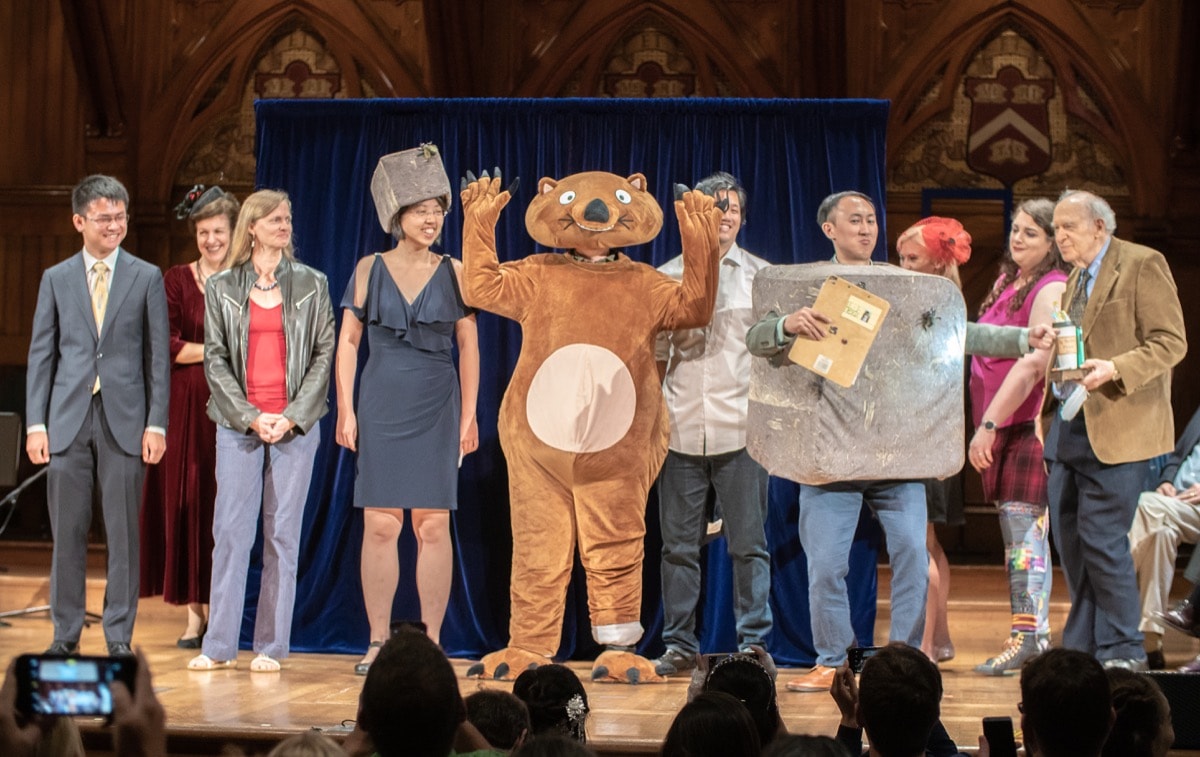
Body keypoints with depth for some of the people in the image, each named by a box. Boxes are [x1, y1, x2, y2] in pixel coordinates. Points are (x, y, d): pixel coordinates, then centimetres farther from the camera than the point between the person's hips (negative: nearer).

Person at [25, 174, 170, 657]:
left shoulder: (146, 278, 5)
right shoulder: (56, 279, 8)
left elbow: (158, 356, 4)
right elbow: (41, 355, 7)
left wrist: (156, 423, -3)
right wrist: (36, 423, -1)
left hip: (124, 420, -1)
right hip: (68, 418, 1)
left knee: (123, 534, 1)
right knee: (68, 533, 4)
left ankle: (119, 637, 8)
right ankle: (65, 636, 12)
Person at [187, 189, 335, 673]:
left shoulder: (312, 284, 7)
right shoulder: (222, 288, 7)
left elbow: (324, 354, 3)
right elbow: (215, 359, 4)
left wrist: (294, 415, -7)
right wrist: (250, 416, -7)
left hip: (295, 424, 0)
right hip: (238, 421, 0)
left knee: (283, 533, 1)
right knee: (230, 529, -3)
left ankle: (271, 647, 5)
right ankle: (219, 646, 1)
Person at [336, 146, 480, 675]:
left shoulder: (454, 273, 5)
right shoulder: (370, 269, 5)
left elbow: (468, 346, 6)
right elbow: (348, 342, 5)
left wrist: (469, 415, 1)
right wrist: (345, 409, -1)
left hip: (437, 411, 0)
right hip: (381, 408, 0)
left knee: (433, 526, -1)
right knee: (380, 526, -1)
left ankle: (431, 642, 5)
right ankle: (378, 641, 6)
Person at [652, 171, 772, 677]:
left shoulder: (761, 276, 7)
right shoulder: (666, 277, 10)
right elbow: (654, 355, 13)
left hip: (741, 430, -1)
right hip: (680, 429, 1)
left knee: (748, 544, 0)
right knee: (679, 544, 5)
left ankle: (753, 643, 6)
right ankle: (679, 645, 13)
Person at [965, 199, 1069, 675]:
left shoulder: (1052, 289, -11)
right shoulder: (1008, 282, 16)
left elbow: (1033, 364, -19)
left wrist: (989, 424, -21)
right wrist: (985, 424, 15)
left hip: (1031, 423, -9)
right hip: (999, 426, 9)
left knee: (1024, 525, -10)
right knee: (1015, 529, 9)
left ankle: (1028, 636, -9)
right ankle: (1033, 633, 14)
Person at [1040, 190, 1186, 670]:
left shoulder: (1143, 265, -7)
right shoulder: (1076, 278, 19)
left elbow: (1171, 343, -13)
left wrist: (1115, 370, -24)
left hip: (1116, 429, -8)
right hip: (1067, 427, 8)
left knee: (1102, 540, -10)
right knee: (1069, 540, 8)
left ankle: (1122, 652, 1)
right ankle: (1081, 648, 17)